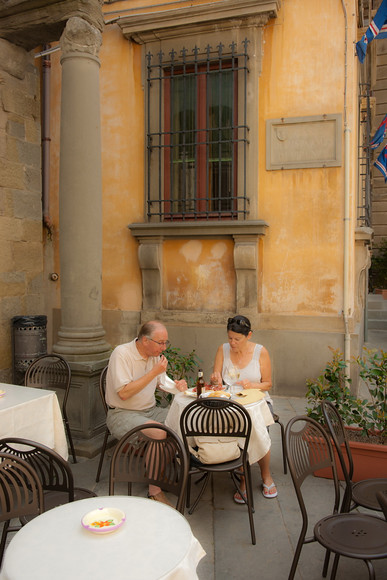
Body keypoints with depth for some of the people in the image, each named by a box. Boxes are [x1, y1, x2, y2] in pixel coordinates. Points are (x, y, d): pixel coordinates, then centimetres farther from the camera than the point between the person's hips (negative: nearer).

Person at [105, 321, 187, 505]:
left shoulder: (155, 354, 6)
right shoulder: (121, 353, -17)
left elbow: (163, 381, 19)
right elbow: (124, 393, -24)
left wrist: (177, 386, -4)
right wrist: (153, 372, -23)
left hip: (150, 410, 7)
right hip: (122, 414, -7)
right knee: (160, 433, -32)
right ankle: (155, 491, -17)